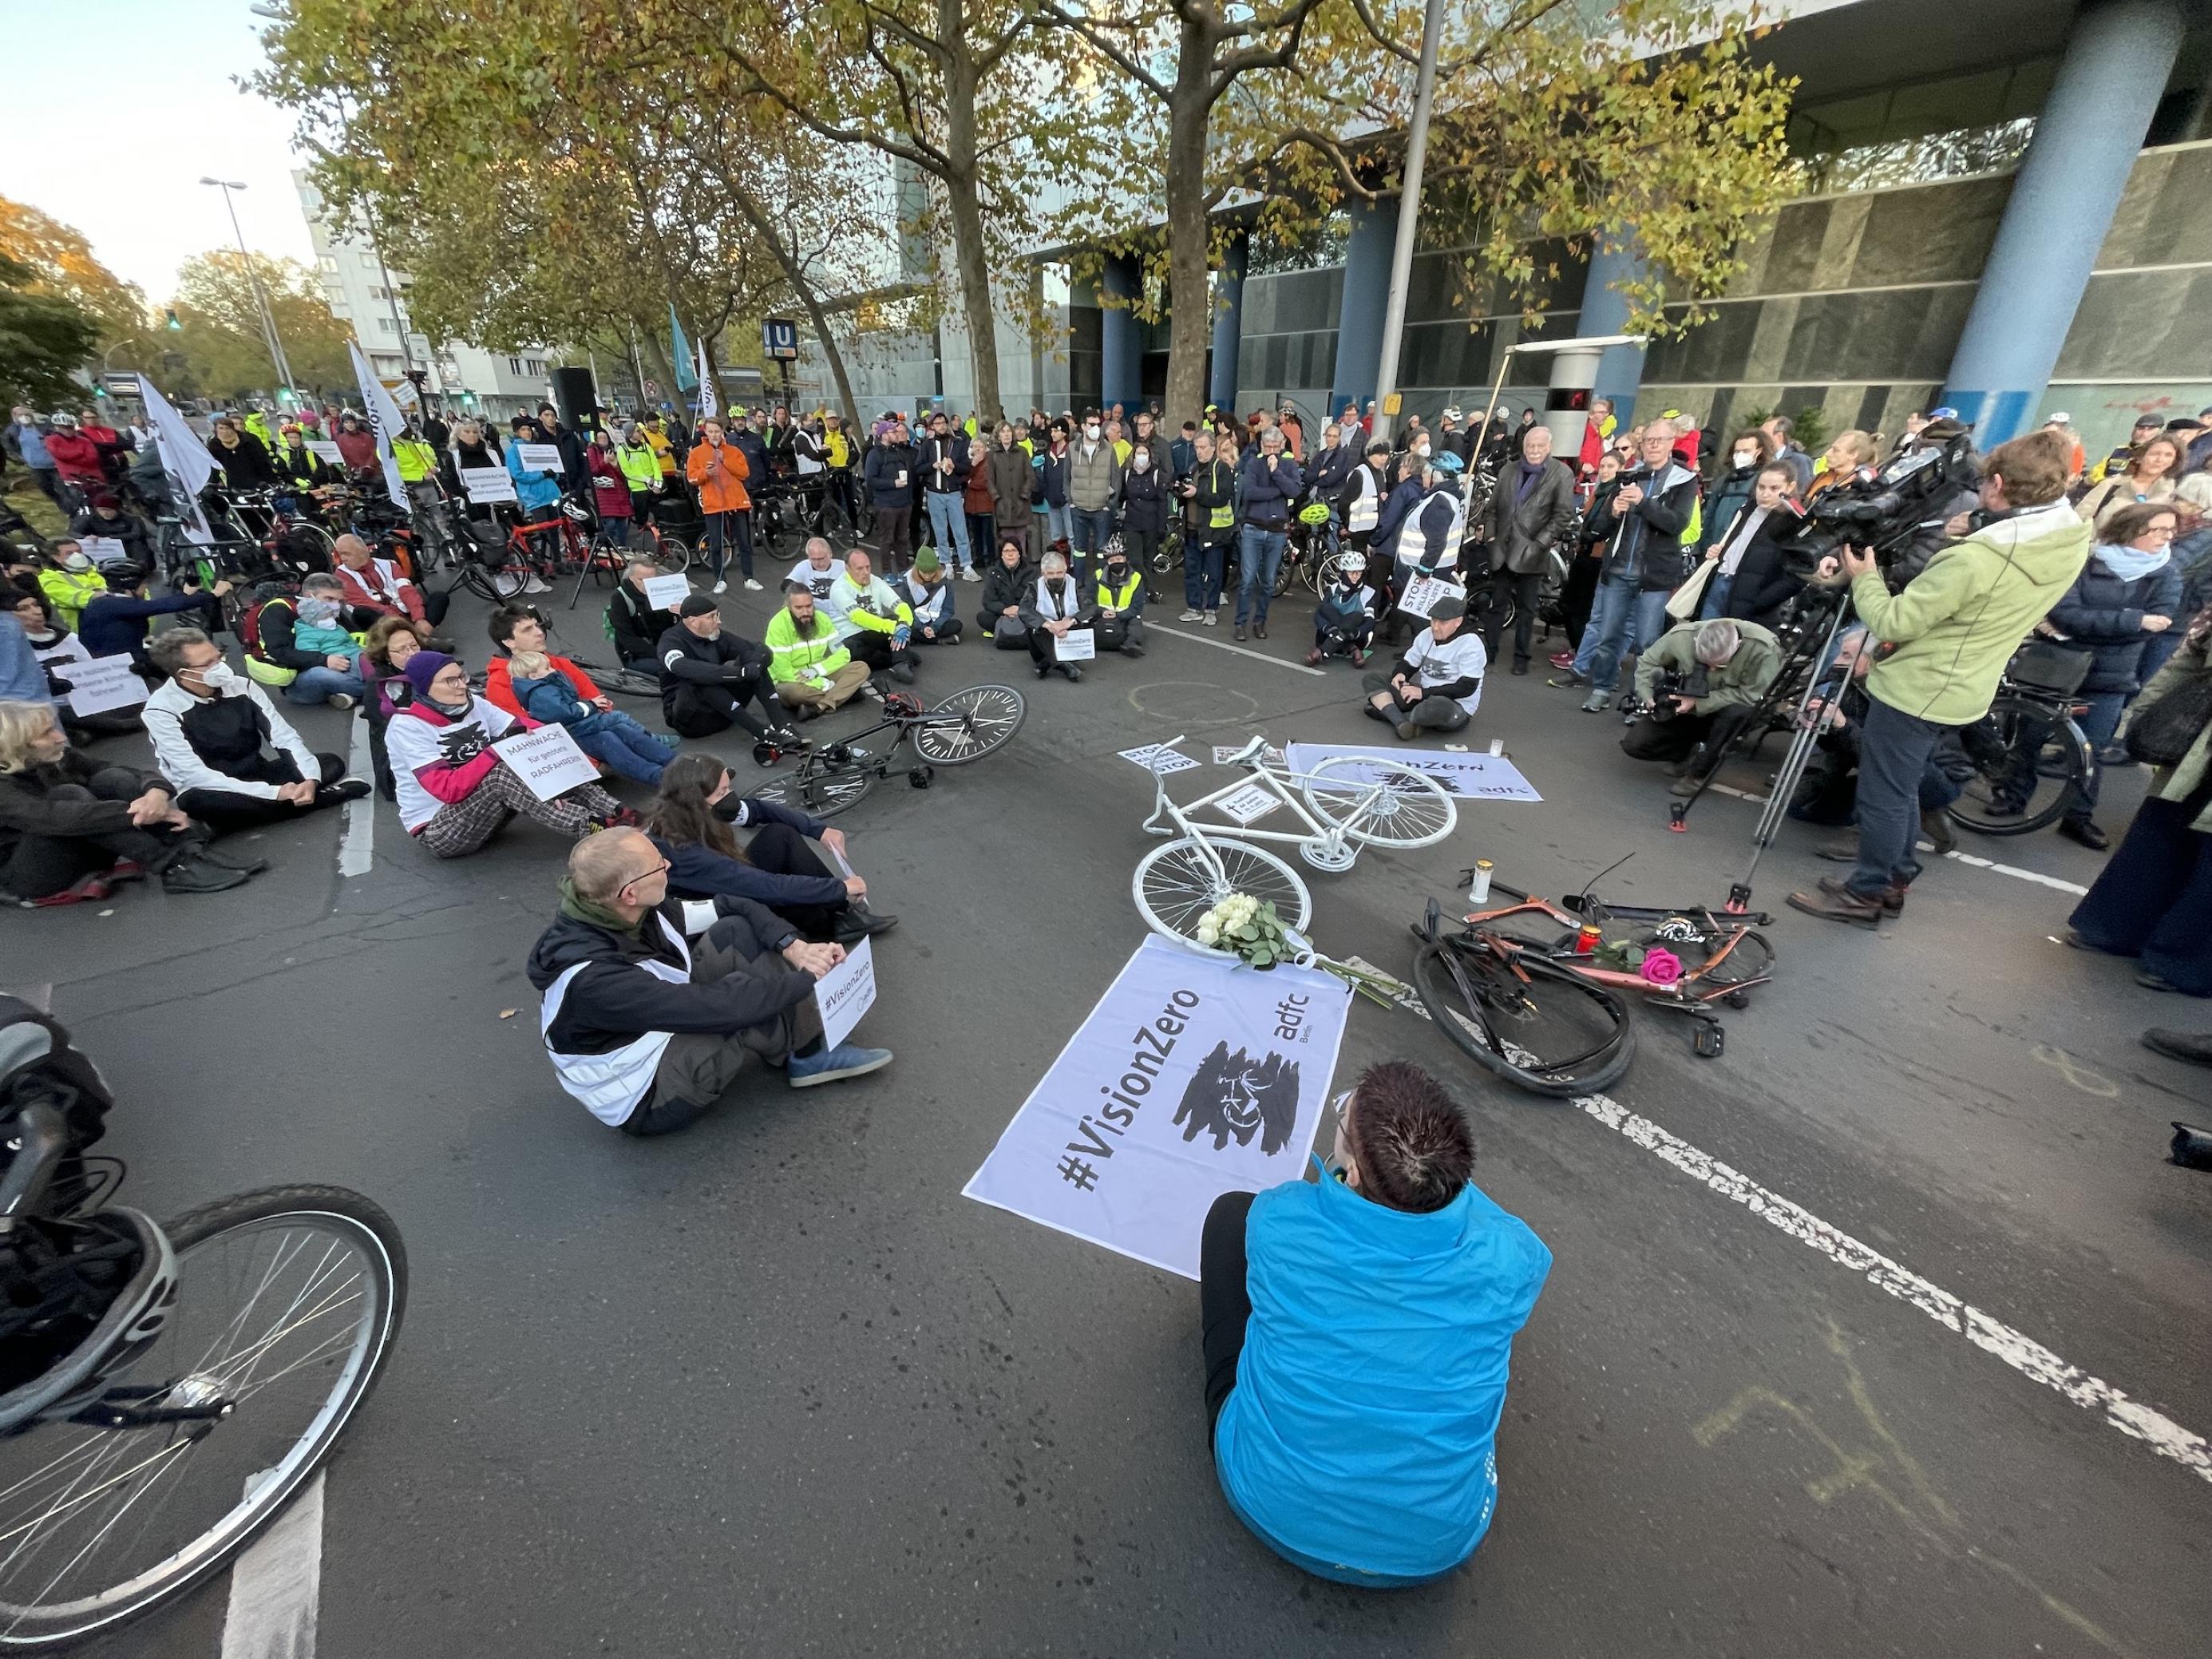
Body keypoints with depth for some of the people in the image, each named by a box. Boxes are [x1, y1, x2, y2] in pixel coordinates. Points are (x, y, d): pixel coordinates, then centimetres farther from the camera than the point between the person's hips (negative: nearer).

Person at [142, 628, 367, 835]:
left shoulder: (242, 686, -5)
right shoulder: (161, 710, -16)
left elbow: (286, 737, -7)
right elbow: (195, 775, -24)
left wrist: (310, 780, -27)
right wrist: (274, 793, -33)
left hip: (256, 776, 3)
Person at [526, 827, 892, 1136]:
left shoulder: (623, 913, -11)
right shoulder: (591, 978, -35)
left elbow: (730, 907, -4)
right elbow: (717, 1005, -38)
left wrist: (795, 947, -19)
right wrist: (808, 977, -26)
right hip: (646, 1099, -8)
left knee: (738, 933, -9)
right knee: (743, 1003, -28)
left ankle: (805, 1045, -8)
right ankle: (810, 1054, 2)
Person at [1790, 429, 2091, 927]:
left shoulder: (1974, 558, -29)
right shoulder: (2072, 541, 0)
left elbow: (1892, 623, -23)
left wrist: (1863, 576, -8)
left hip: (1914, 689, -9)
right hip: (1961, 691, 9)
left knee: (1883, 796, 3)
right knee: (1902, 789, 22)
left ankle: (1867, 894, 15)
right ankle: (1895, 880, 34)